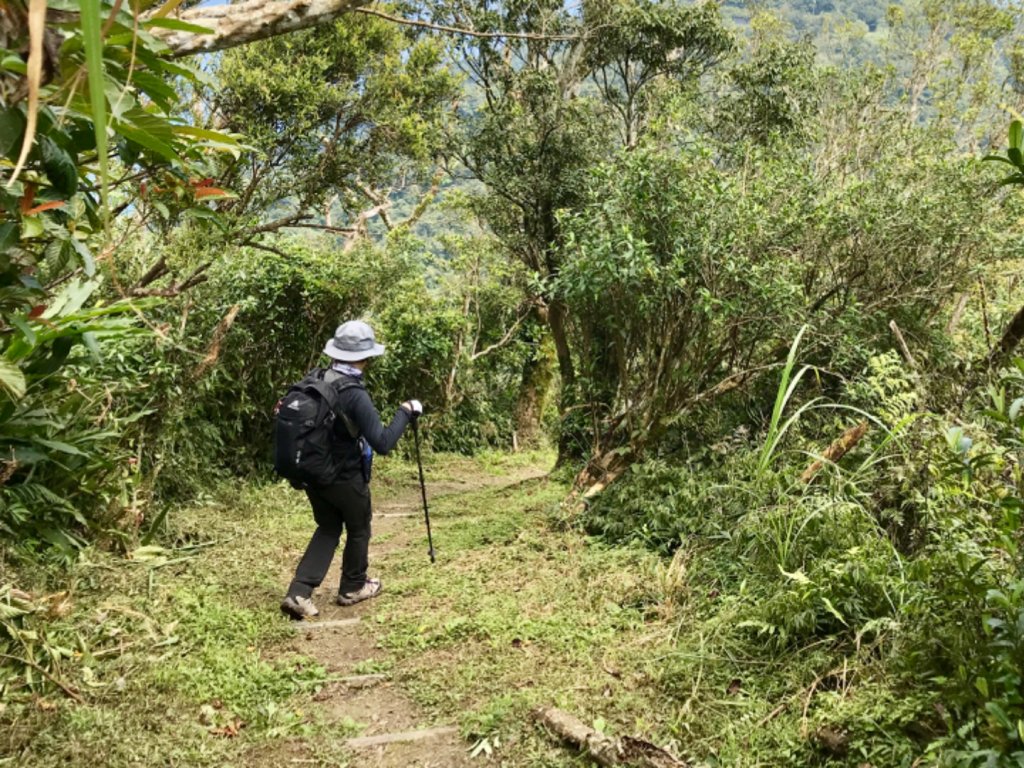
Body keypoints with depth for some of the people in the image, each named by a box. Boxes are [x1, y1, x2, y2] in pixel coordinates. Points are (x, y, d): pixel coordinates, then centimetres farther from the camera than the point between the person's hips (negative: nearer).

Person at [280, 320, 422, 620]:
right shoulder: (355, 395, -26)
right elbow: (382, 443, -27)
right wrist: (405, 413, -16)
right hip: (346, 479, -6)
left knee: (327, 530, 20)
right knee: (358, 530, 19)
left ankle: (299, 593, 10)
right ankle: (352, 588, 35)